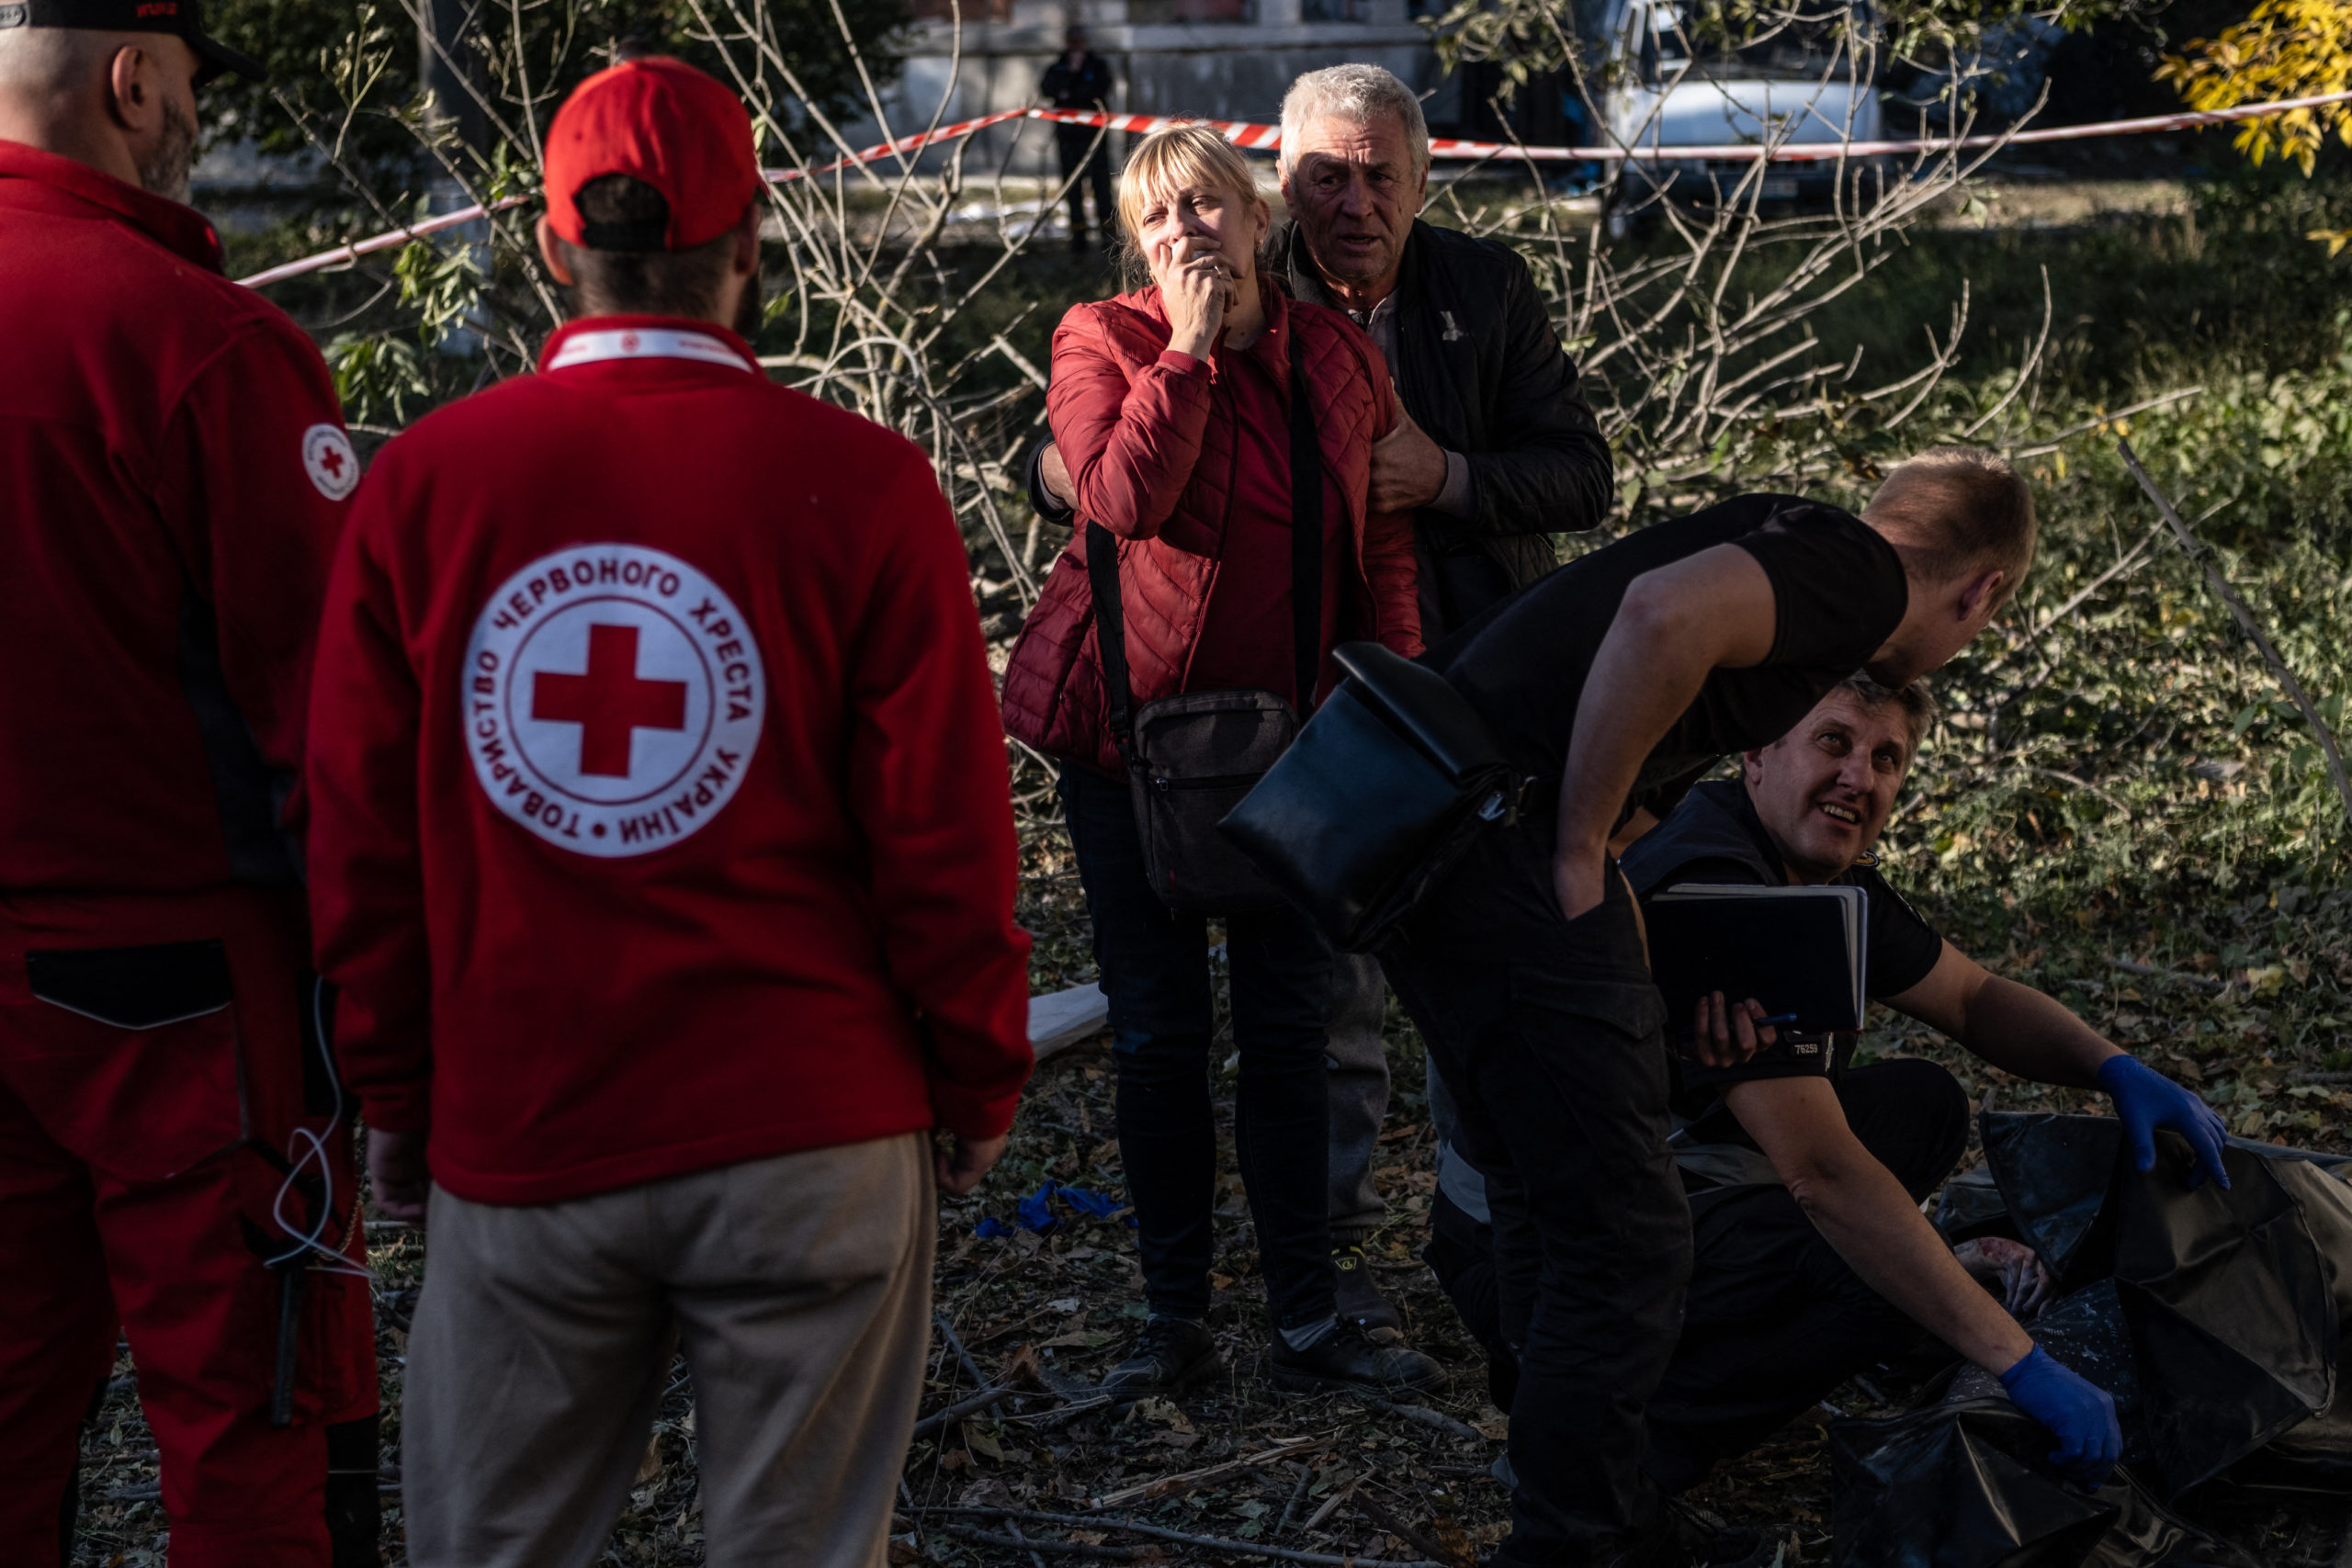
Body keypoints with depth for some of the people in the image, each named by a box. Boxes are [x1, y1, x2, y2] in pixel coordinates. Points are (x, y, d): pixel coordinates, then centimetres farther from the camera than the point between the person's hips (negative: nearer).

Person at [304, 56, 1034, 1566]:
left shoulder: (422, 481, -2)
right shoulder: (861, 482, -9)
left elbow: (362, 835, 3)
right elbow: (943, 830, -6)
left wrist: (396, 1090, 15)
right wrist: (980, 1082, 8)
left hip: (514, 1139, 2)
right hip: (814, 1136, -2)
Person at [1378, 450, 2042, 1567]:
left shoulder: (1791, 547, 25)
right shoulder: (1859, 571, -4)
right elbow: (1663, 614, -25)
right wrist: (1579, 850, -16)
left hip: (1409, 820, 11)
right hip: (1498, 838, -11)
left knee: (1542, 1194, 23)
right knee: (1623, 1233, -1)